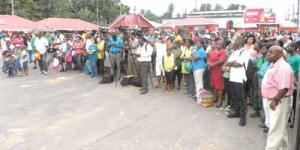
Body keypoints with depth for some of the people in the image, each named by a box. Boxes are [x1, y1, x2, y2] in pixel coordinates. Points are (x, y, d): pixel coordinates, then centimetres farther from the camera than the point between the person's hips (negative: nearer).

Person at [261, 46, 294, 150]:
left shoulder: (283, 67, -21)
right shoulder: (274, 65, 11)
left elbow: (284, 87, -29)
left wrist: (275, 100, -26)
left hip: (279, 102, -10)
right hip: (273, 100, 10)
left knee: (276, 129, -2)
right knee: (280, 128, 21)